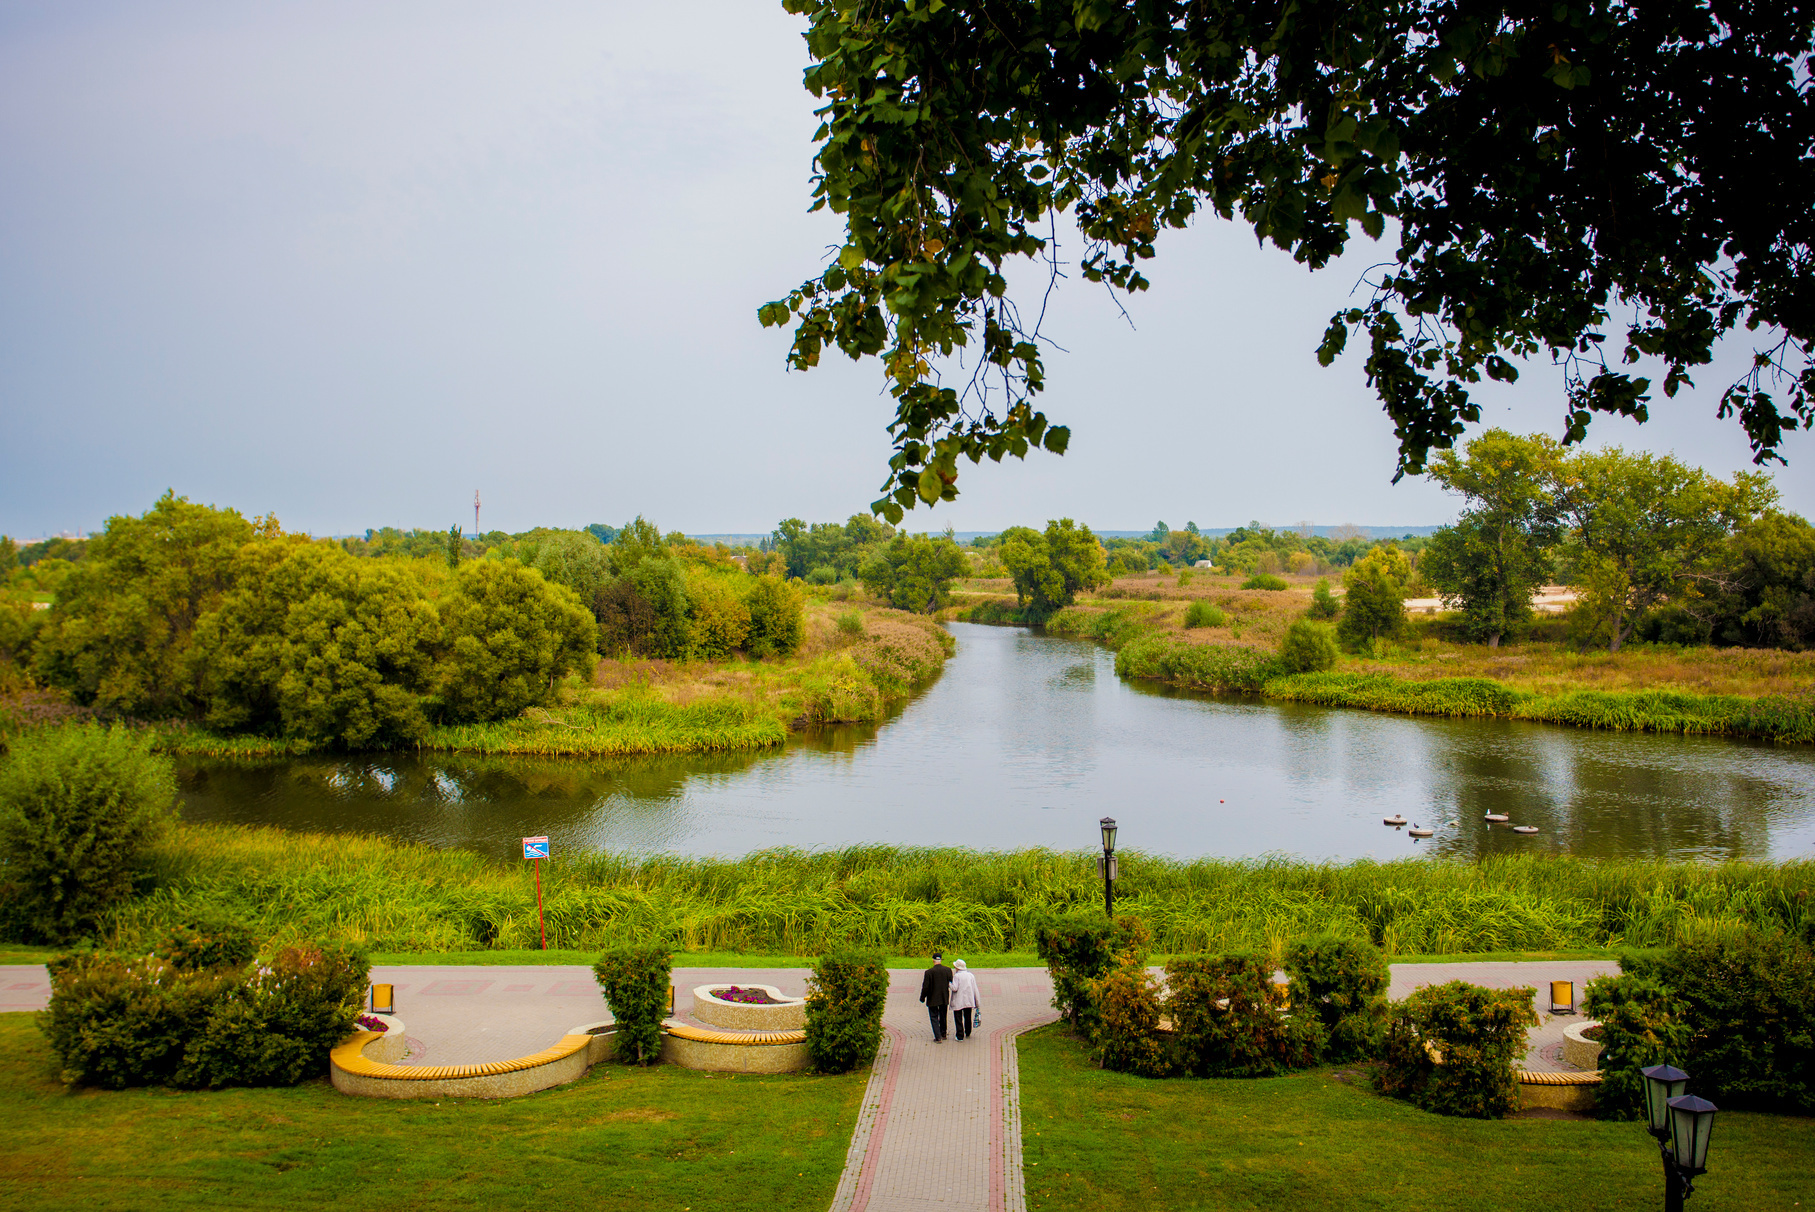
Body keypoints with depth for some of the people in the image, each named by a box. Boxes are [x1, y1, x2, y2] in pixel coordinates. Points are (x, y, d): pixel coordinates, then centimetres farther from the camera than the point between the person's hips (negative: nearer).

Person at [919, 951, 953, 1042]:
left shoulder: (929, 972, -18)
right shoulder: (948, 970, -7)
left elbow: (925, 987, -15)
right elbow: (951, 984, 1)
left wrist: (922, 998, -1)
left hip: (933, 999, -4)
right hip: (944, 998, 4)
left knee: (934, 1018, 7)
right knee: (943, 1016, 21)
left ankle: (938, 1037, 2)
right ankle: (943, 1034, 33)